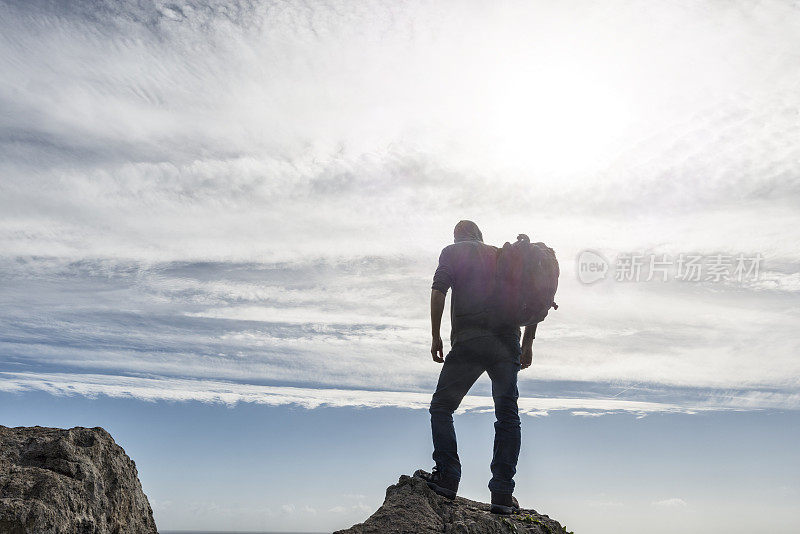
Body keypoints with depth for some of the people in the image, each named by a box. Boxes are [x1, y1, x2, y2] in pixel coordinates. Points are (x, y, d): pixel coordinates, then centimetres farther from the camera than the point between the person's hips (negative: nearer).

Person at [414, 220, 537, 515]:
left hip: (469, 341, -3)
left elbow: (438, 292, -4)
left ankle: (447, 477, 1)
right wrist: (527, 342, 19)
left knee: (441, 407, 9)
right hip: (508, 342, 4)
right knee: (508, 416, 7)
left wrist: (436, 336, 2)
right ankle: (502, 493, 4)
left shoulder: (453, 251, 11)